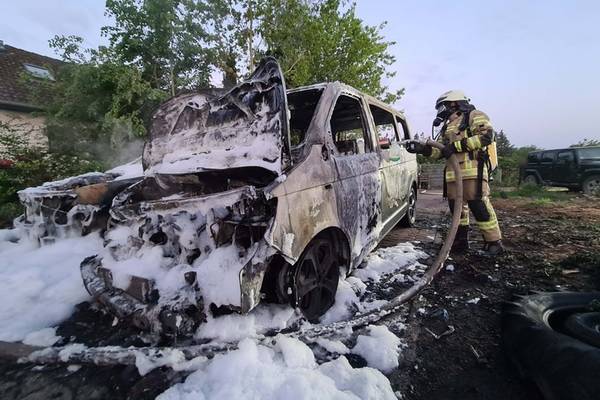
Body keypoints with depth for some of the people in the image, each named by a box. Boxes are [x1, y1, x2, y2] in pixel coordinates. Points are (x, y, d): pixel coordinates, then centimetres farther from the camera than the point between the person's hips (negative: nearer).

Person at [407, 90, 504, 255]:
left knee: (479, 206, -9)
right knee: (457, 207, 8)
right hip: (452, 173, 7)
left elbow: (487, 136, -11)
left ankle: (494, 242, 2)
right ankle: (461, 242, 18)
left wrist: (457, 145, -15)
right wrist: (422, 148, 3)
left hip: (473, 170, -7)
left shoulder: (474, 116, 6)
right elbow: (439, 151, 20)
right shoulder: (447, 127, 27)